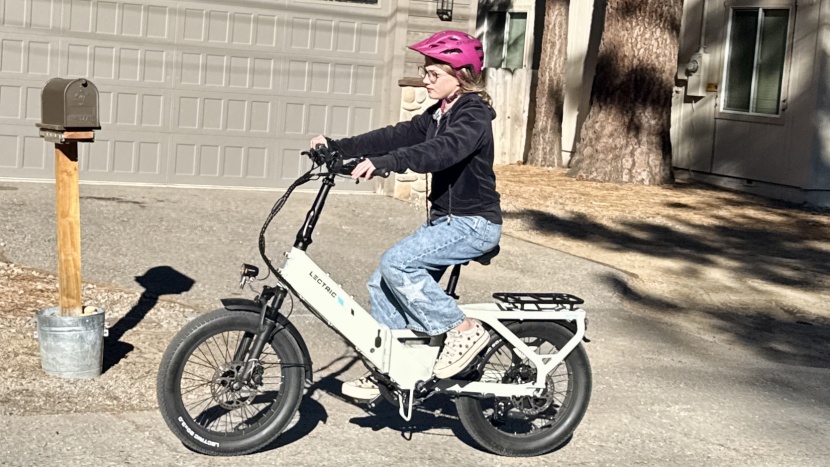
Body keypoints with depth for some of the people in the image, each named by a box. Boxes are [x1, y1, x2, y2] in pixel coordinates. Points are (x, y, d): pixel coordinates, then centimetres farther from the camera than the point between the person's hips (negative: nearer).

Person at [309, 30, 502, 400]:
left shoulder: (474, 116, -16)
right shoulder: (438, 115, 12)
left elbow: (441, 150, -34)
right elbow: (397, 136, 5)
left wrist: (383, 163, -46)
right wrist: (338, 147, -4)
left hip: (474, 224, -9)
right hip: (446, 219, 9)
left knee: (397, 263, -25)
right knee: (380, 285, 4)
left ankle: (463, 330, -13)